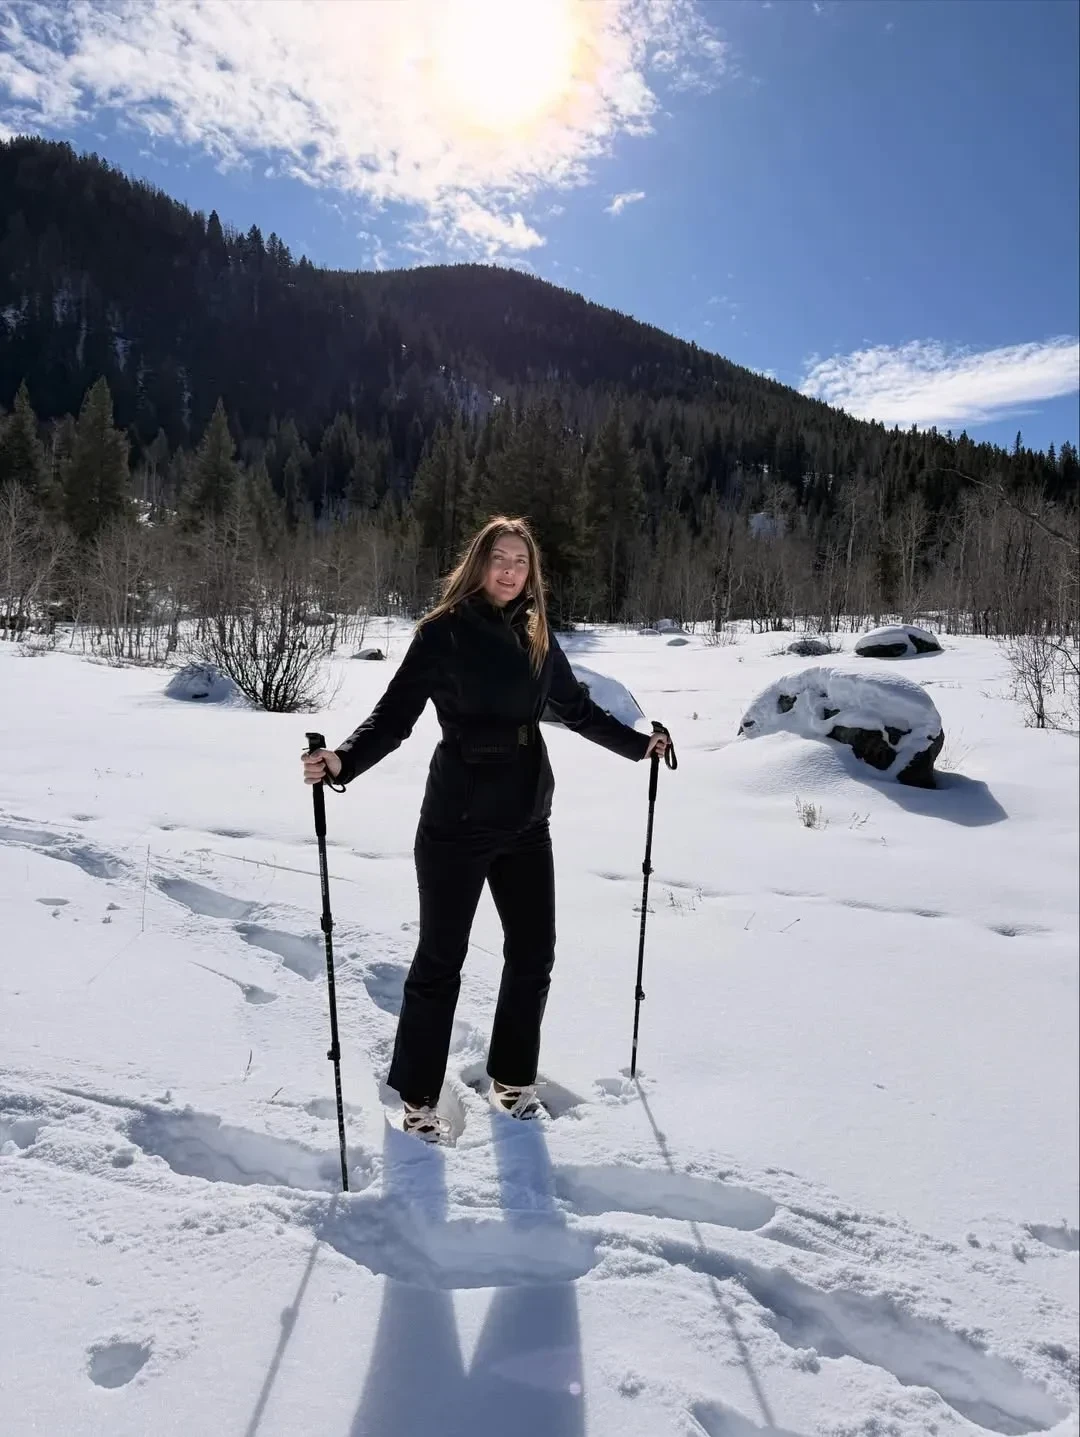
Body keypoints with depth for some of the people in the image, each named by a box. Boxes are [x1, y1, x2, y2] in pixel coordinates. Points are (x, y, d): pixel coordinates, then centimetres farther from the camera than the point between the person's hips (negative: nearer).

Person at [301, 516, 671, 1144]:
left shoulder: (536, 638, 7)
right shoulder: (444, 632, -9)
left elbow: (578, 708, 19)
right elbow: (396, 714, -13)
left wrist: (637, 743, 23)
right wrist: (343, 760, -28)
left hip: (527, 820, 6)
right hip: (457, 822, -5)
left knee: (534, 952, 13)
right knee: (441, 959, 6)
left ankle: (513, 1079, 33)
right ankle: (417, 1097, 24)